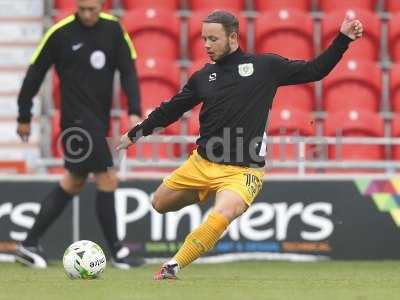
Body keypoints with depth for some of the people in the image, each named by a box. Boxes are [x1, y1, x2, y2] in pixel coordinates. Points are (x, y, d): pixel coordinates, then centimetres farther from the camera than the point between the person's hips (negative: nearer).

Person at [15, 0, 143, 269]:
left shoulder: (113, 29, 2)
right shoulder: (60, 33, -10)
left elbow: (128, 71, 2)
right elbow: (35, 73, -1)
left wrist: (135, 112, -11)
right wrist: (24, 117, 4)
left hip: (99, 120, 6)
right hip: (78, 120, -6)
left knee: (74, 183, 12)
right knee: (108, 180, -9)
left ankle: (30, 244, 21)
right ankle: (117, 252, 1)